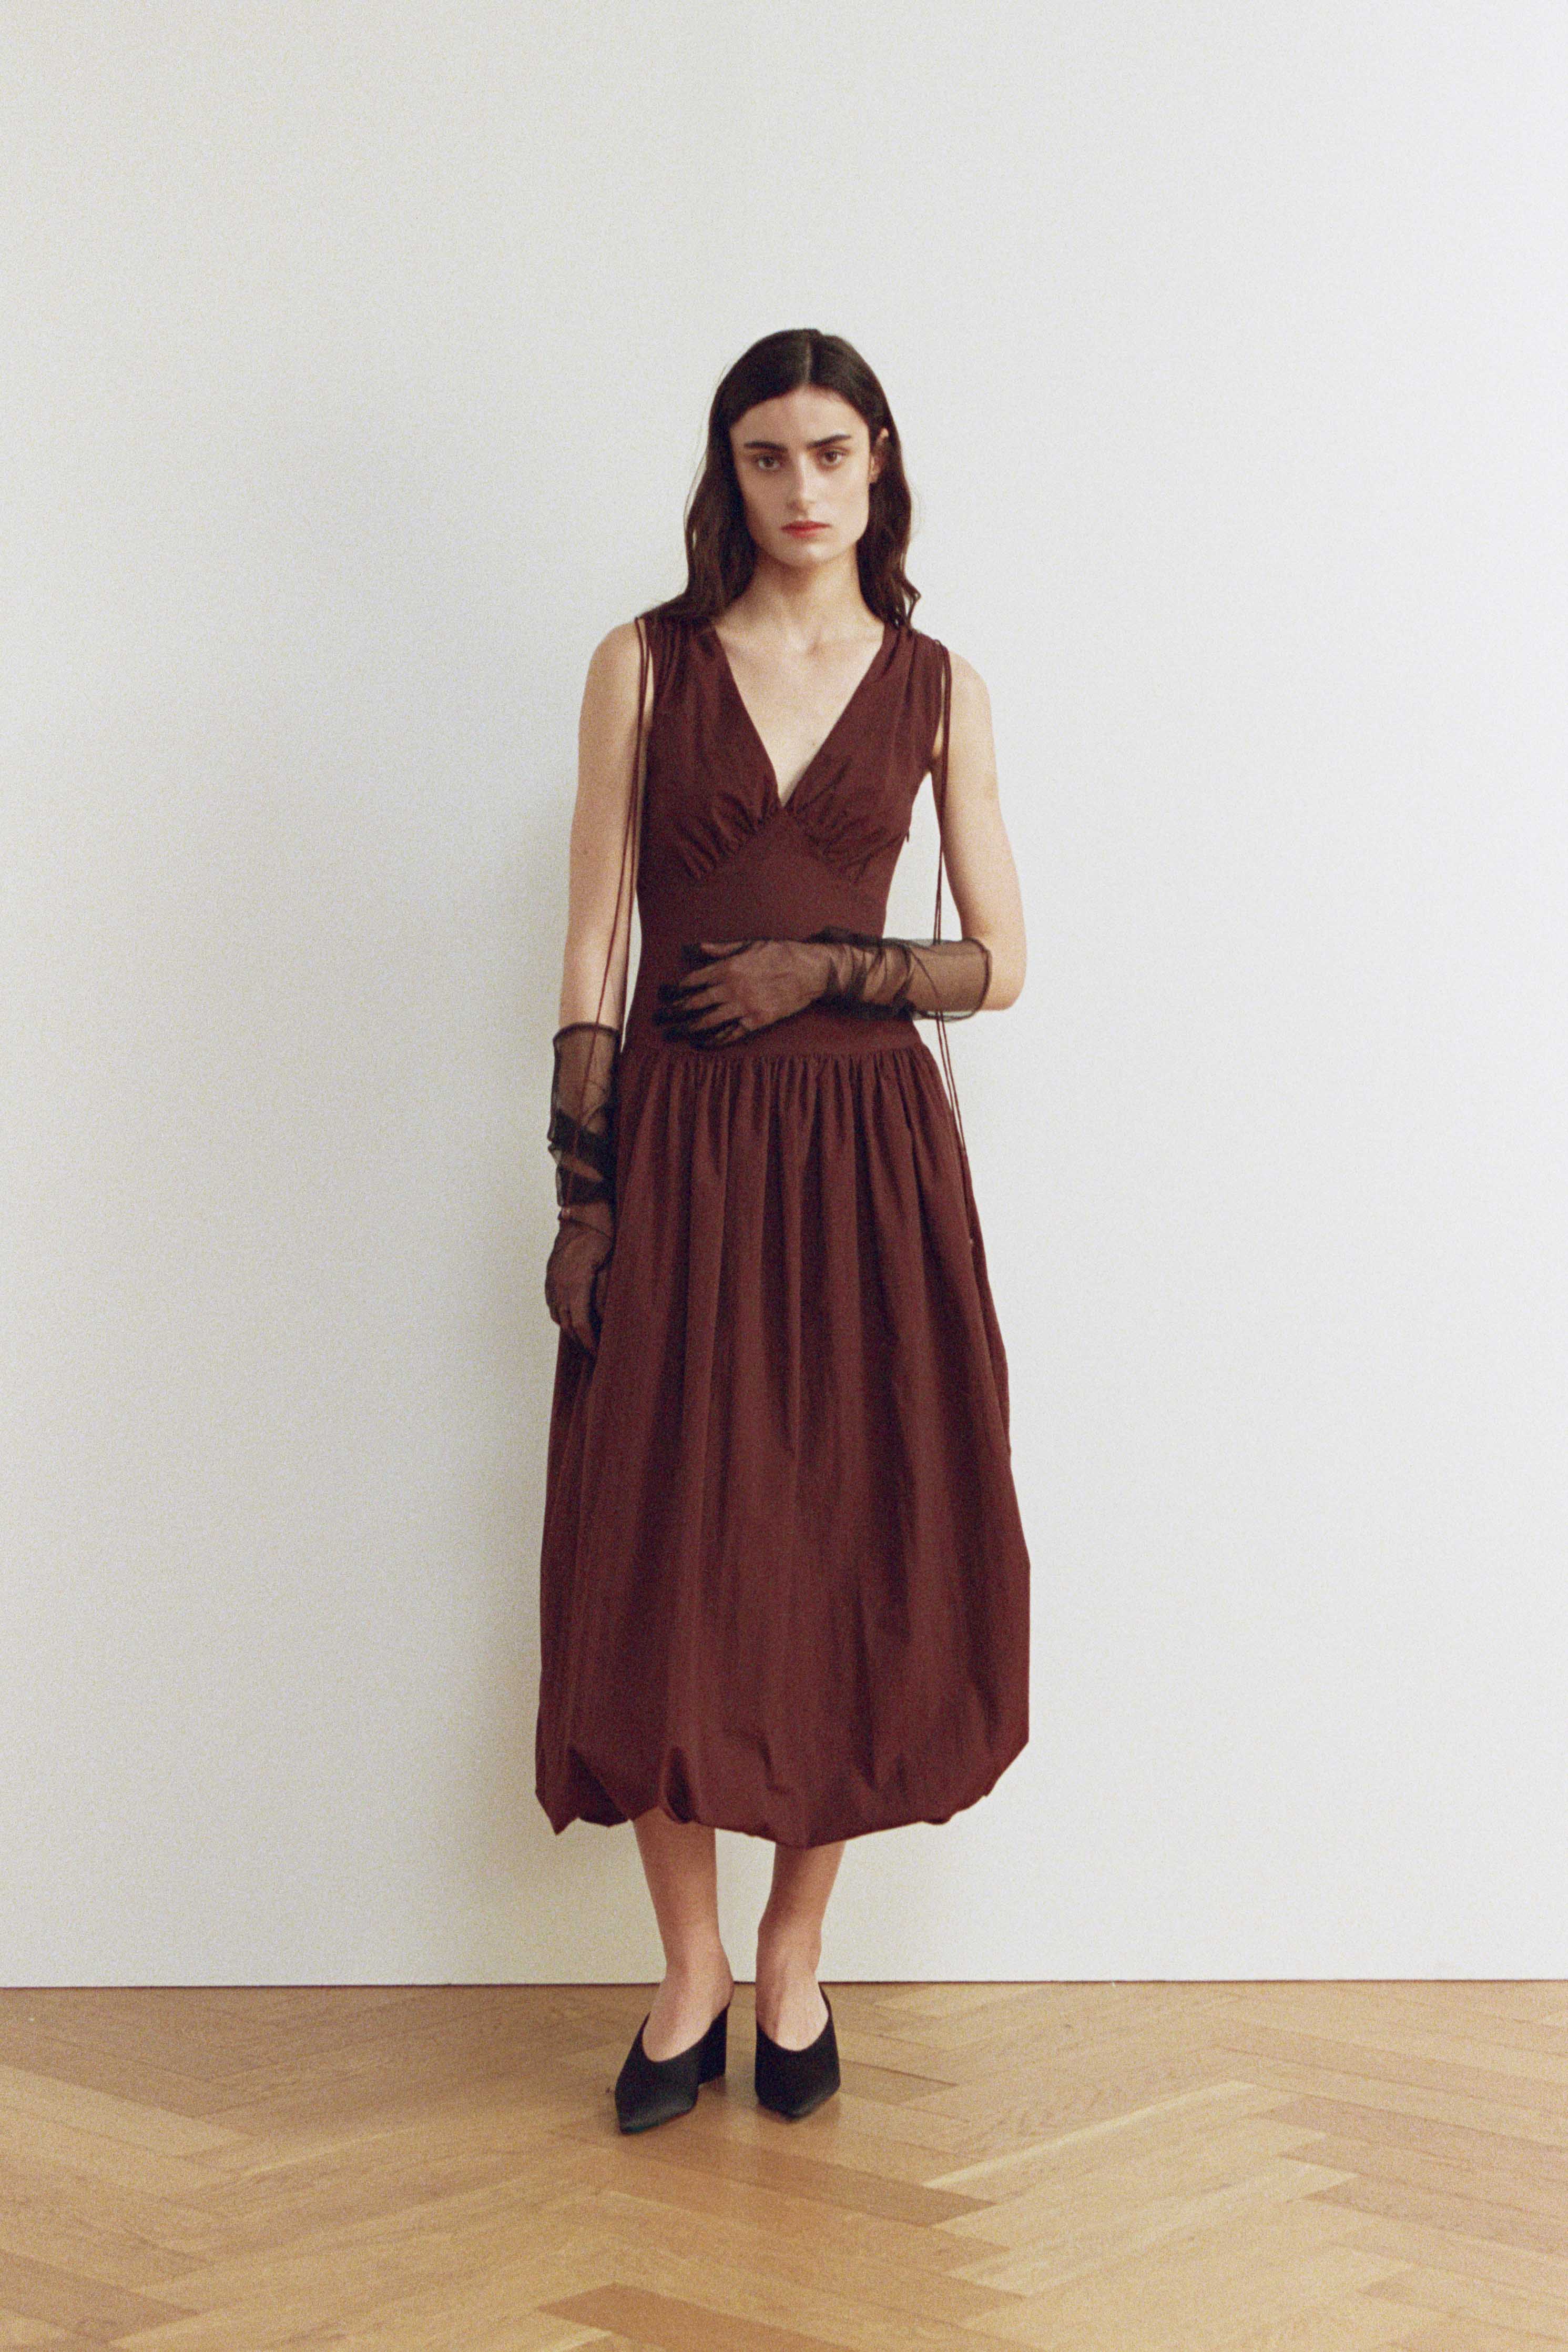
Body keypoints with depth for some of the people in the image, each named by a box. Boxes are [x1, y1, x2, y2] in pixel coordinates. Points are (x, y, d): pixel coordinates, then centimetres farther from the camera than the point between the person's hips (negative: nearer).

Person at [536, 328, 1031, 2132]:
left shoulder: (936, 686, 6)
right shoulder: (645, 665, 3)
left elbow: (1000, 965, 6)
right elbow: (593, 950, 0)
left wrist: (825, 968, -10)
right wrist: (582, 1199, -5)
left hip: (872, 1155, 1)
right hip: (680, 1153, -1)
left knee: (856, 1556, 4)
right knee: (668, 1562, 1)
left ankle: (793, 1961, 21)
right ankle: (689, 1978, 16)